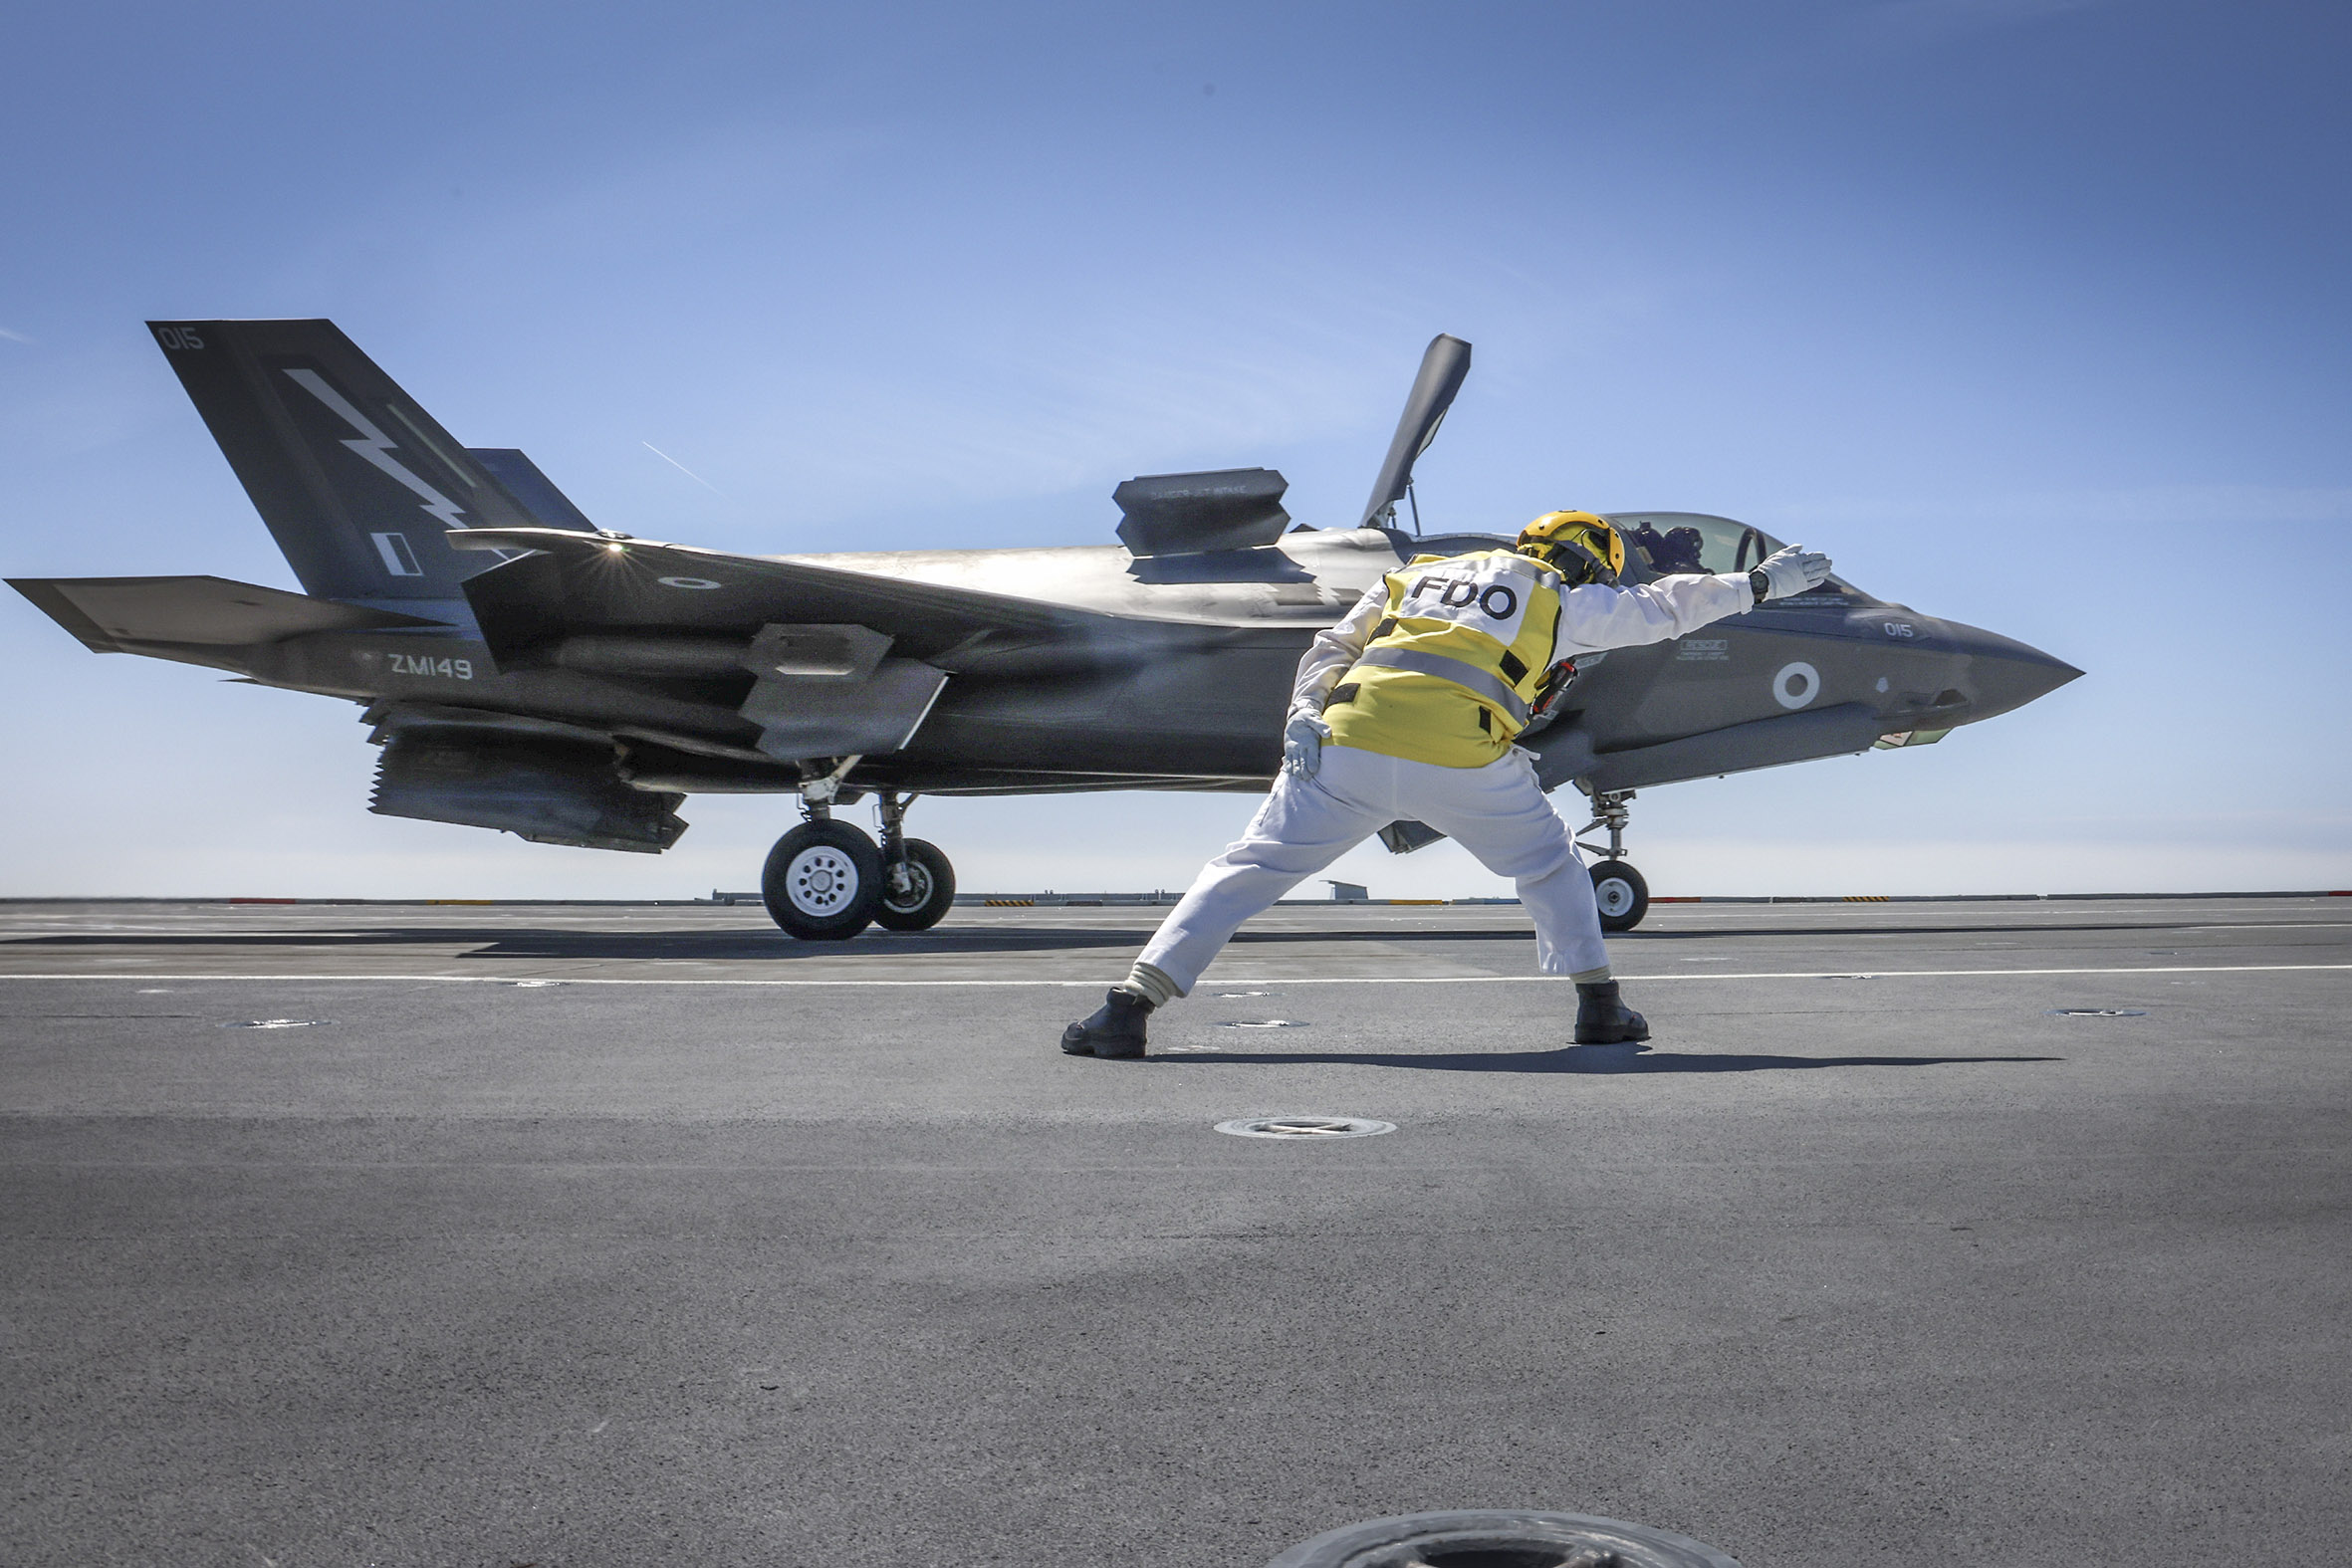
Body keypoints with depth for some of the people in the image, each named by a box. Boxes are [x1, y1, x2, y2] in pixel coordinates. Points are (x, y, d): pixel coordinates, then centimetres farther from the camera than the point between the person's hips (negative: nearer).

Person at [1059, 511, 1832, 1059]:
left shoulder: (1416, 572, 29)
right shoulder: (1563, 600, 20)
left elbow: (1331, 648, 20)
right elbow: (1662, 607, 27)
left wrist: (1303, 714, 9)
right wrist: (1760, 582, 39)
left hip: (1350, 748, 2)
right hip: (1462, 763, -2)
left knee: (1248, 870, 4)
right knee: (1551, 865, 25)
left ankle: (1130, 1006, -3)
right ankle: (1599, 1003, 27)